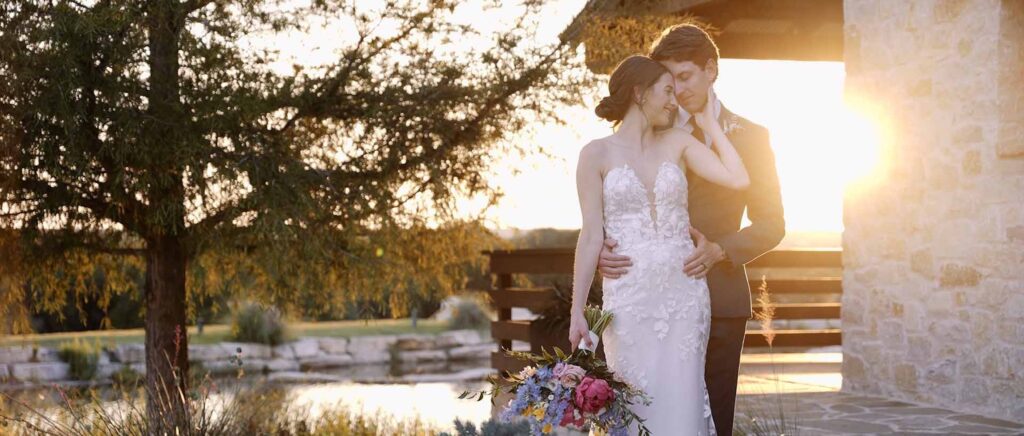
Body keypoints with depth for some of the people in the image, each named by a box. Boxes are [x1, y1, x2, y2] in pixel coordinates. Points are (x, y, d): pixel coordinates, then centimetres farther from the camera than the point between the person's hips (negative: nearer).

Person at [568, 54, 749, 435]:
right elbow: (591, 236, -2)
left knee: (681, 405, 2)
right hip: (629, 298, -2)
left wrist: (708, 122, 8)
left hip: (684, 293, 3)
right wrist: (577, 310, -7)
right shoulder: (597, 154, 1)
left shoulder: (677, 142, 10)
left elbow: (738, 179, -3)